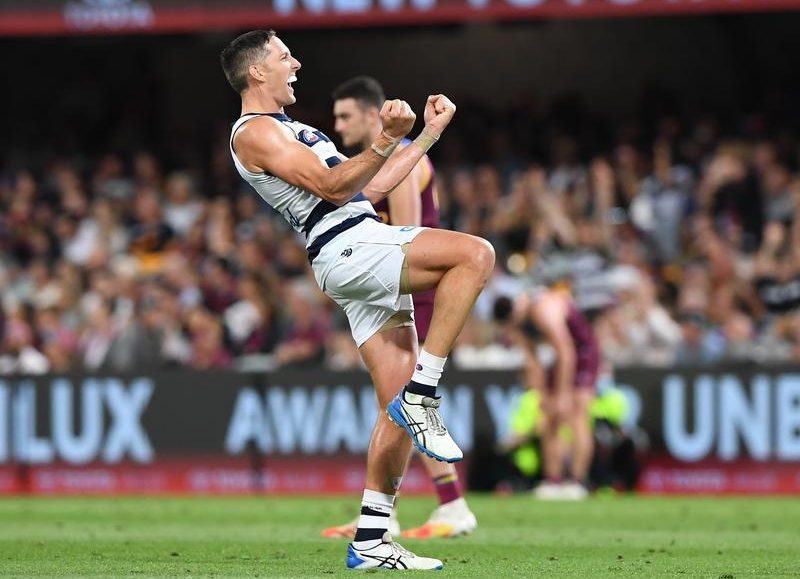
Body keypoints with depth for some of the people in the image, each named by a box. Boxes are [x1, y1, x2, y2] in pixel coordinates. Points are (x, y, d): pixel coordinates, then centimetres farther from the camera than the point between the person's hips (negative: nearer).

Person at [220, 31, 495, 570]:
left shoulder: (289, 130, 30)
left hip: (369, 255, 10)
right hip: (346, 248, -10)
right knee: (475, 253, -25)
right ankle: (422, 395, -23)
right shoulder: (254, 133, -2)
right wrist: (387, 140, -24)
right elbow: (333, 186, -12)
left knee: (399, 406, 3)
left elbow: (370, 186, 29)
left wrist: (429, 132, 27)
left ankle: (370, 541, 2)